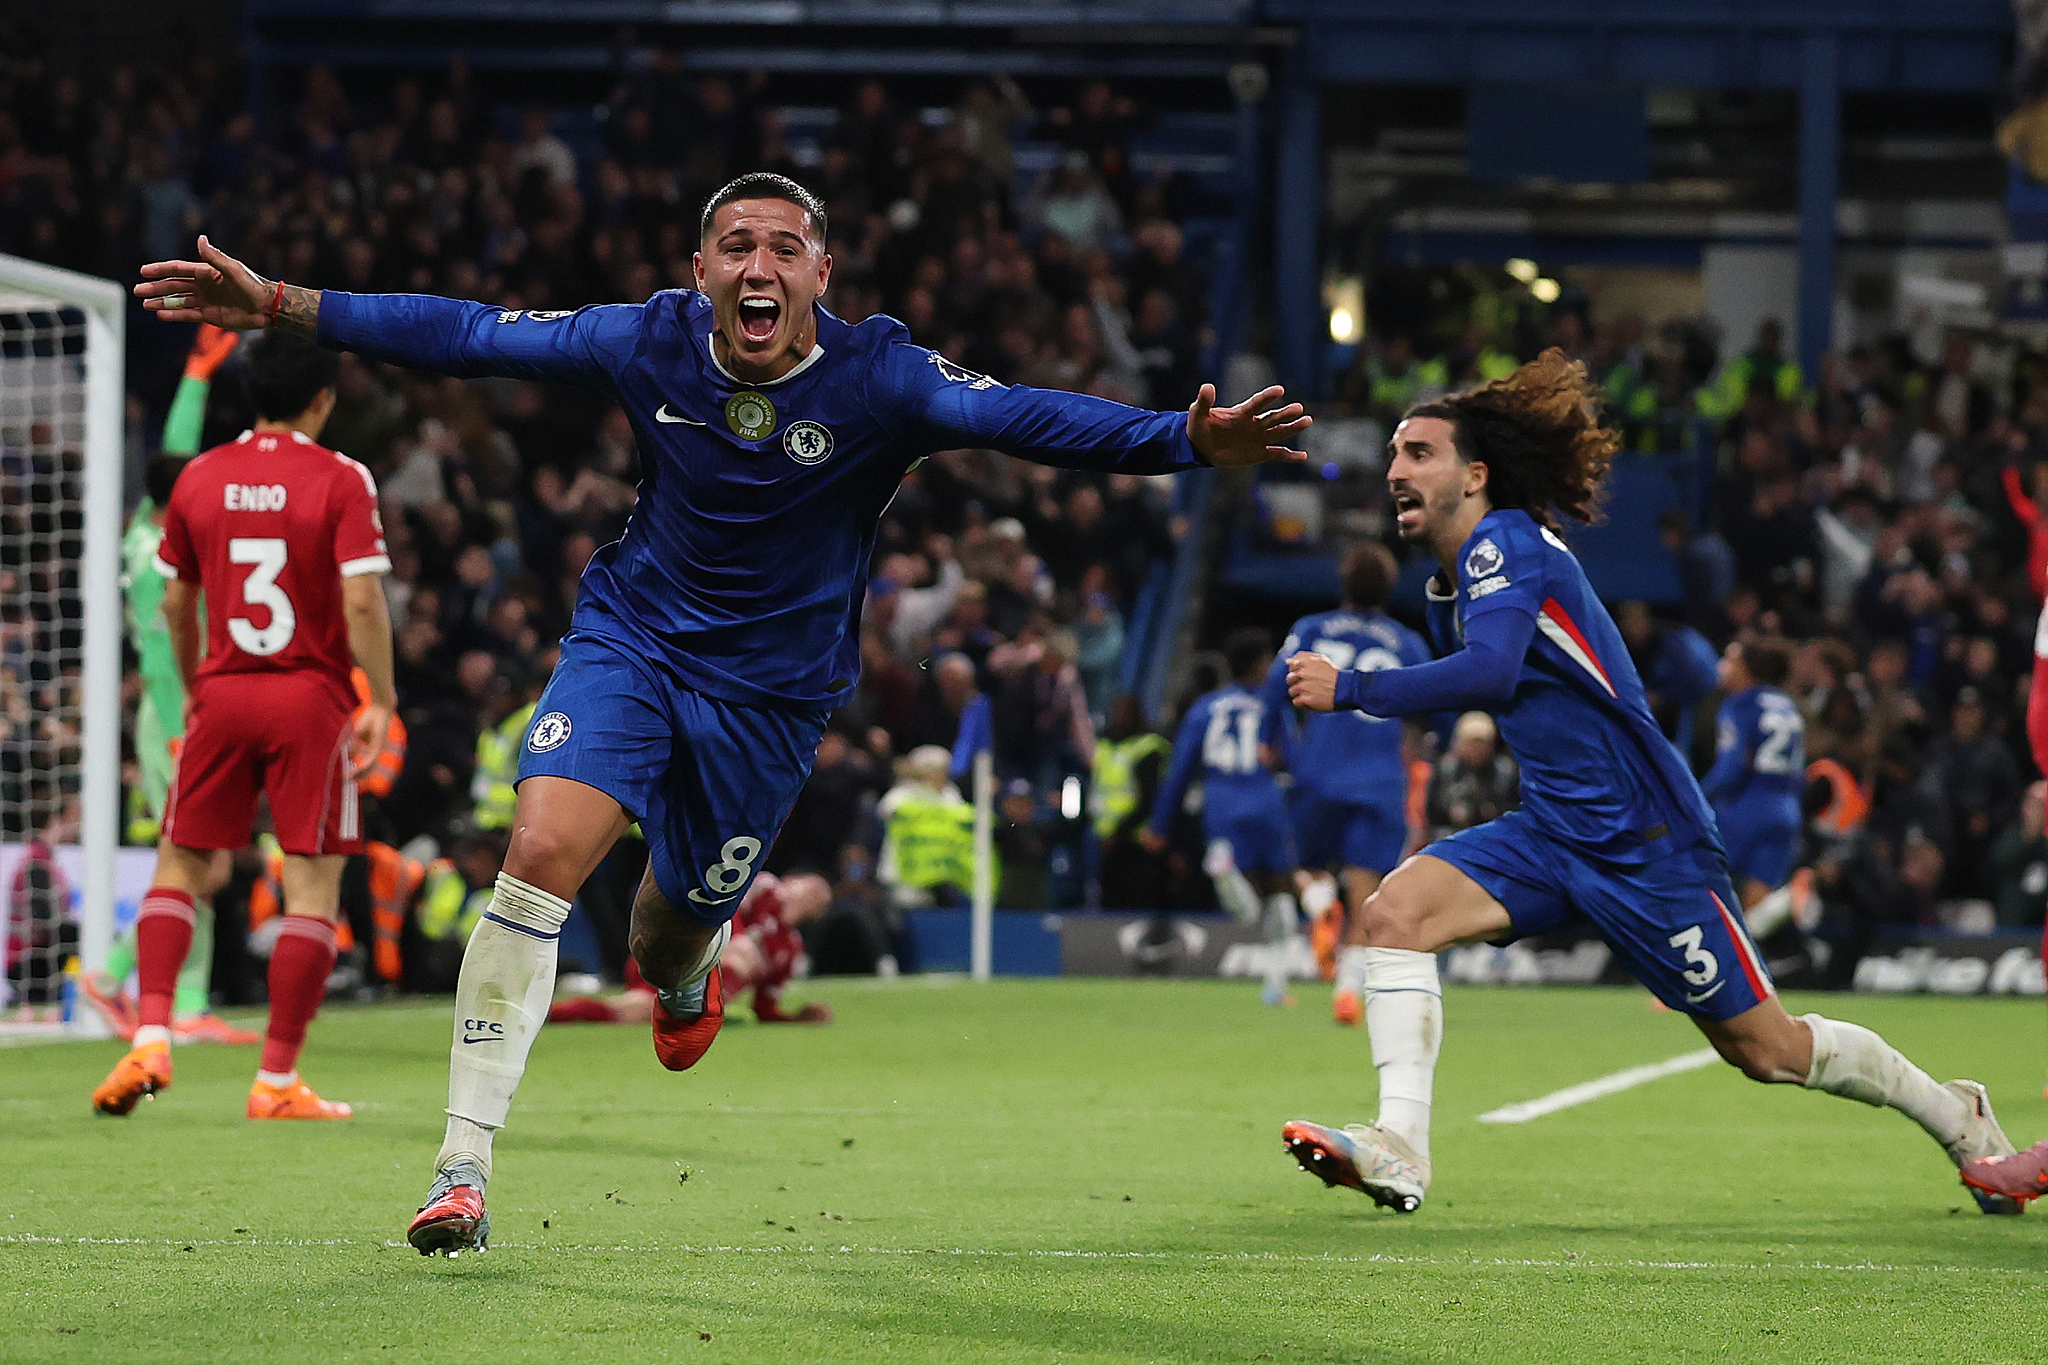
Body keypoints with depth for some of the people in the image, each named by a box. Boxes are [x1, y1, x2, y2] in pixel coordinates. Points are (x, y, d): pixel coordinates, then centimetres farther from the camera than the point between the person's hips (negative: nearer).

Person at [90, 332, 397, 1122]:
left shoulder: (200, 478, 6)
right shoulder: (340, 479, -6)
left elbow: (175, 599, 13)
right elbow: (361, 599, -13)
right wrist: (381, 702, -6)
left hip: (223, 694, 3)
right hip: (311, 698, -3)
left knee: (179, 868, 13)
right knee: (313, 884, 1)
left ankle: (151, 1036, -5)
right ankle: (278, 1080, -1)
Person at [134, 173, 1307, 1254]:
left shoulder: (878, 376, -18)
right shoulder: (653, 343, -12)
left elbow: (1030, 419, -29)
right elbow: (470, 337, -5)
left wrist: (1191, 443, -45)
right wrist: (282, 307, -8)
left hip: (771, 694, 0)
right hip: (632, 639, 0)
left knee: (671, 945, 11)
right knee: (543, 851, -23)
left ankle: (687, 979, 56)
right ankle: (463, 1170, -19)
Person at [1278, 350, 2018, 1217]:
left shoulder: (1507, 542, -16)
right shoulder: (1450, 587, 11)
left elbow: (1489, 672, -33)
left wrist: (1350, 689, -31)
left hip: (1644, 837, -8)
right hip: (1552, 830, 8)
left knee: (1766, 1050, 2)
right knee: (1395, 910, -16)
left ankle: (1957, 1117, 25)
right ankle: (1400, 1148, -23)